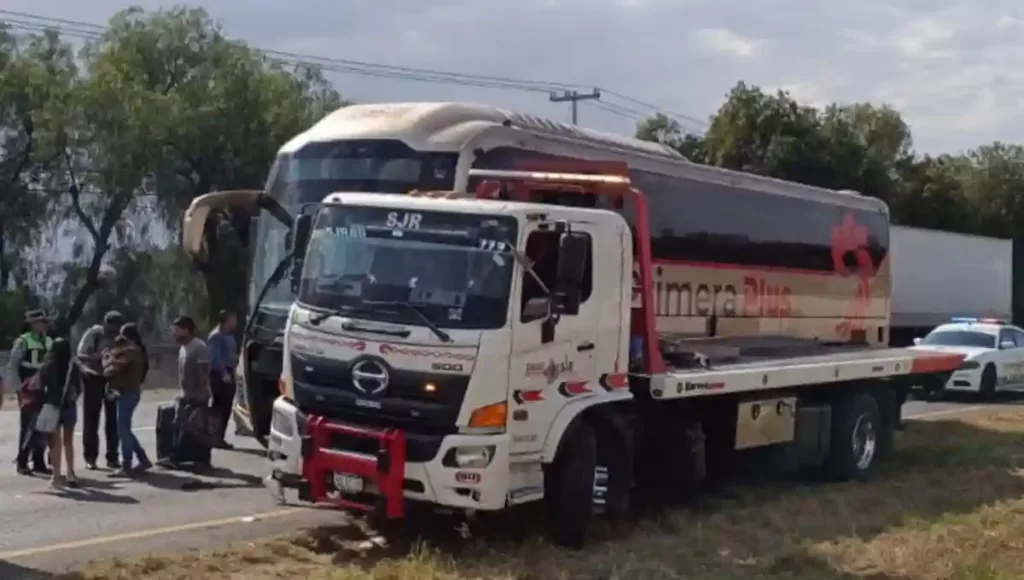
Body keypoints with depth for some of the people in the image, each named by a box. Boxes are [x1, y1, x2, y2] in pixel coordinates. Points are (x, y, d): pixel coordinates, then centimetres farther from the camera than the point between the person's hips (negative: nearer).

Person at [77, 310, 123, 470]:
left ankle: (112, 457, 14)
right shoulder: (93, 333, -14)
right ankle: (90, 458, 10)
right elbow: (80, 355, -16)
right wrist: (97, 357, -32)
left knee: (113, 420, 6)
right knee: (91, 419, 3)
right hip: (93, 379, -3)